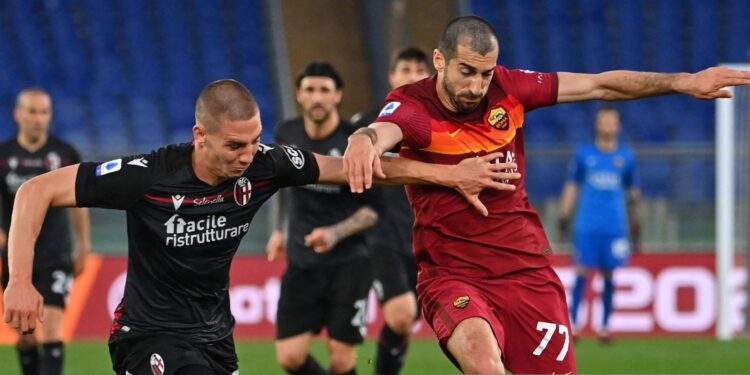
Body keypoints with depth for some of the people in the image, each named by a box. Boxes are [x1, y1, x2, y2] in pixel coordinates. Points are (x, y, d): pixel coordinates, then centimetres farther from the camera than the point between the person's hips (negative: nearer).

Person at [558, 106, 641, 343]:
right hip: (587, 225, -1)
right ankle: (572, 323, -4)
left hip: (615, 228, 1)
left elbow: (632, 193, 14)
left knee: (609, 276, 1)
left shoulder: (626, 157, 9)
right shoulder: (583, 154, 6)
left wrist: (635, 228, 13)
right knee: (582, 272, -7)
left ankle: (605, 326, 7)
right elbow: (571, 187, 10)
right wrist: (564, 218, 4)